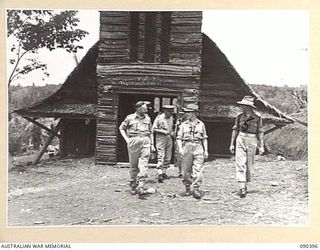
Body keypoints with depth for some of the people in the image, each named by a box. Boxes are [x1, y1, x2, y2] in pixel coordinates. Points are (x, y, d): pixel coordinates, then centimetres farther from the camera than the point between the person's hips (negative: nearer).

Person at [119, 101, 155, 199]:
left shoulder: (147, 118, 12)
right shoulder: (130, 118, 3)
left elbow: (150, 132, 19)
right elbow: (121, 128, 12)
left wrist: (152, 144, 13)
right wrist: (126, 139, 1)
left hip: (145, 142, 2)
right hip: (134, 141, -2)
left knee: (143, 165, -10)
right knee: (133, 165, 7)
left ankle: (140, 187, -13)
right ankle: (133, 185, 22)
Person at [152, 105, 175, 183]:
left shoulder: (171, 118, 11)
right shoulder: (159, 118, -8)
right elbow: (154, 129, -9)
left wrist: (171, 132, 3)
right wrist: (164, 132, -17)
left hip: (169, 138, 7)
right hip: (161, 138, -7)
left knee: (168, 157, 8)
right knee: (161, 156, -12)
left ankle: (164, 172, 18)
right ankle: (160, 174, -17)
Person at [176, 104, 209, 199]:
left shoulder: (201, 124, 10)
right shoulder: (184, 125, 8)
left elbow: (204, 139, 14)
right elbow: (179, 138, 7)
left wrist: (206, 151, 8)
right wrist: (180, 148, -8)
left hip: (198, 148, 0)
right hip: (187, 148, 0)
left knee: (198, 170, -9)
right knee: (186, 170, 3)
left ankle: (196, 189, -7)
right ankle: (188, 188, 18)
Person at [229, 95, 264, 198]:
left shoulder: (257, 117, -3)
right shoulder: (239, 116, 4)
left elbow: (260, 132, 1)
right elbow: (235, 130, 10)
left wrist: (261, 146, -1)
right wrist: (232, 144, 8)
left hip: (252, 141, -1)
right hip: (240, 139, 1)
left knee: (249, 164, 7)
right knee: (240, 163, -10)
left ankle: (245, 185, 25)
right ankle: (242, 187, -15)